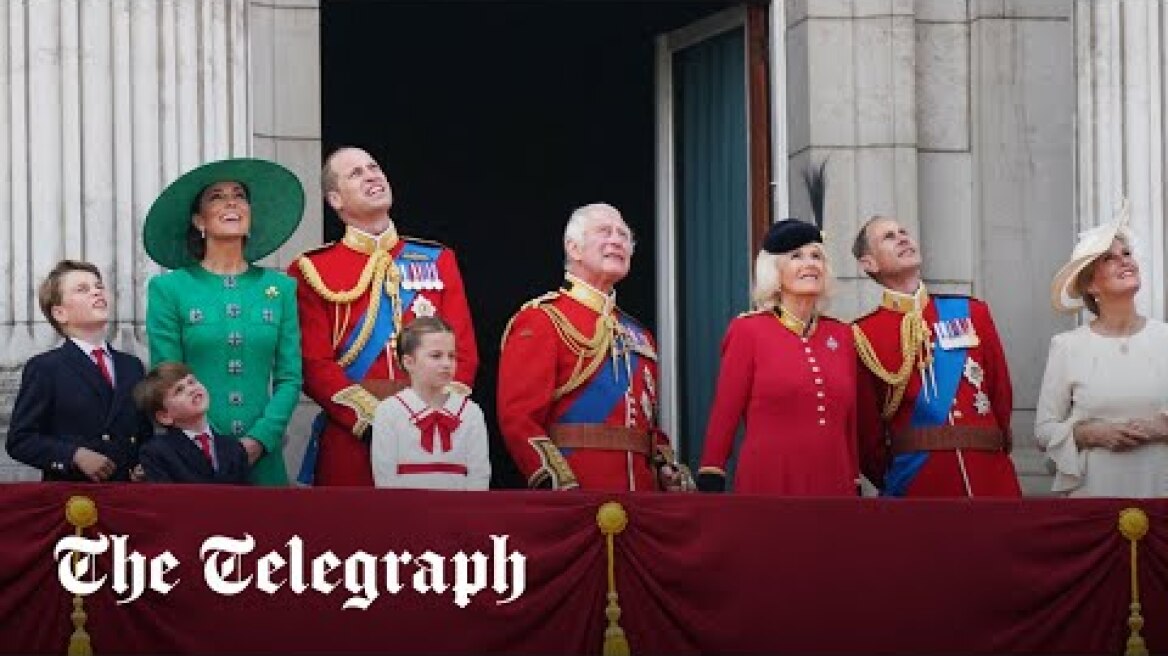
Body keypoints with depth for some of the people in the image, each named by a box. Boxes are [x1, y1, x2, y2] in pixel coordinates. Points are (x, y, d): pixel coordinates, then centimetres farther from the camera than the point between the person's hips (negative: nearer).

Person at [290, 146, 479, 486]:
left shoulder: (438, 261, 12)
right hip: (349, 438, -2)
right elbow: (314, 365, -5)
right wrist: (373, 420, -16)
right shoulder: (313, 271, 3)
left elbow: (463, 351, 7)